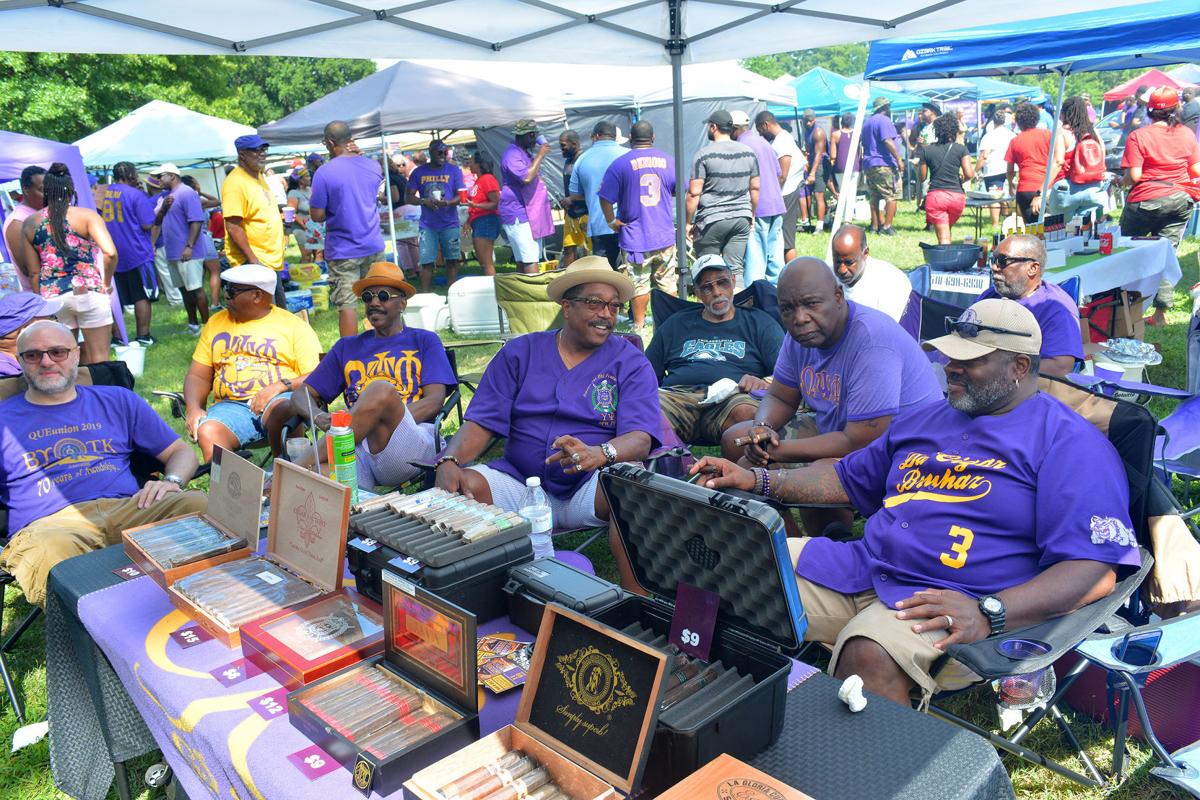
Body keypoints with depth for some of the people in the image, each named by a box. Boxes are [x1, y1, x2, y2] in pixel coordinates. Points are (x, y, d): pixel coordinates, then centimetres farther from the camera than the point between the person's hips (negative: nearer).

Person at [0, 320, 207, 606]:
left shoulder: (118, 400, 25)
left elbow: (180, 451, 24)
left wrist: (172, 482, 0)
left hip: (126, 508, 2)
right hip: (48, 523, -1)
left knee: (201, 504, -30)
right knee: (47, 552, -41)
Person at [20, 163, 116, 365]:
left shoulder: (29, 224, 7)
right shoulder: (86, 215, -4)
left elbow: (34, 272, 8)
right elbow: (110, 253, -19)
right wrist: (106, 283, -4)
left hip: (52, 296, 4)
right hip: (88, 291, -4)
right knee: (99, 359, 4)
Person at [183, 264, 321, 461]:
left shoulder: (294, 325, 8)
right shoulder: (216, 323, 22)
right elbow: (198, 376, 20)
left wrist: (281, 385, -19)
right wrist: (194, 408, 1)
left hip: (280, 399, -3)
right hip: (231, 406, 3)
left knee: (282, 412, -38)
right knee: (207, 432, -31)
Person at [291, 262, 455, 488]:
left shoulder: (424, 341, 20)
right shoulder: (347, 347, 29)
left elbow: (434, 401, 4)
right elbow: (302, 395, 24)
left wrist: (383, 419, -12)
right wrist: (318, 416, -2)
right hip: (356, 448, 0)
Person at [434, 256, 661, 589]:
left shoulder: (632, 364, 3)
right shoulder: (520, 352, 10)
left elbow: (640, 439, -11)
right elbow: (481, 424, 3)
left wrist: (598, 454, -34)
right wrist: (449, 461, -19)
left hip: (589, 489, -1)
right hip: (520, 484, 2)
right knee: (466, 483, -26)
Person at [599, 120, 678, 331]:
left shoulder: (620, 164, -8)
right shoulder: (668, 161, 2)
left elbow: (605, 198, -11)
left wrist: (612, 221, 1)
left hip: (635, 236, -3)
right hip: (665, 235, 3)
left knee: (639, 284, 6)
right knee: (668, 283, 12)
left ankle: (639, 326, 15)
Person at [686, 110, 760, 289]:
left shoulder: (704, 154, -7)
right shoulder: (749, 152, 8)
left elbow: (694, 193, -10)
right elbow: (755, 188, 13)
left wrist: (689, 223, -4)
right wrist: (752, 215, 24)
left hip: (712, 220, -4)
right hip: (741, 219, 5)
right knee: (735, 269, 5)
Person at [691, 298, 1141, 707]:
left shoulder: (1069, 443, -1)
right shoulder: (927, 419, 22)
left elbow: (1096, 570, -11)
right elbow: (850, 478, 31)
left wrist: (987, 614, -26)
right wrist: (758, 481, 17)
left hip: (953, 606, -7)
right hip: (861, 569, 7)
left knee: (868, 653, -39)